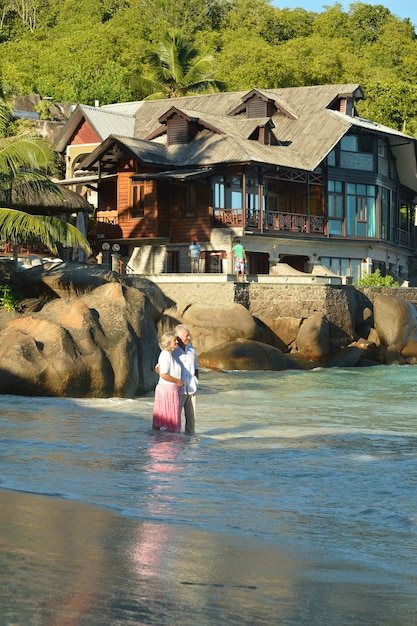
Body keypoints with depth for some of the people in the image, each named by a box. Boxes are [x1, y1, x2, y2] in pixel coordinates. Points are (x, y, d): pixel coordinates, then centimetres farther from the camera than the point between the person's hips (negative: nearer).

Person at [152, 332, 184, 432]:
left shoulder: (168, 354, 12)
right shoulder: (166, 355, -17)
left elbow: (158, 369, 24)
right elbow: (163, 375, -23)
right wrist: (178, 381, -14)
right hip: (168, 389, -10)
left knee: (160, 415, 10)